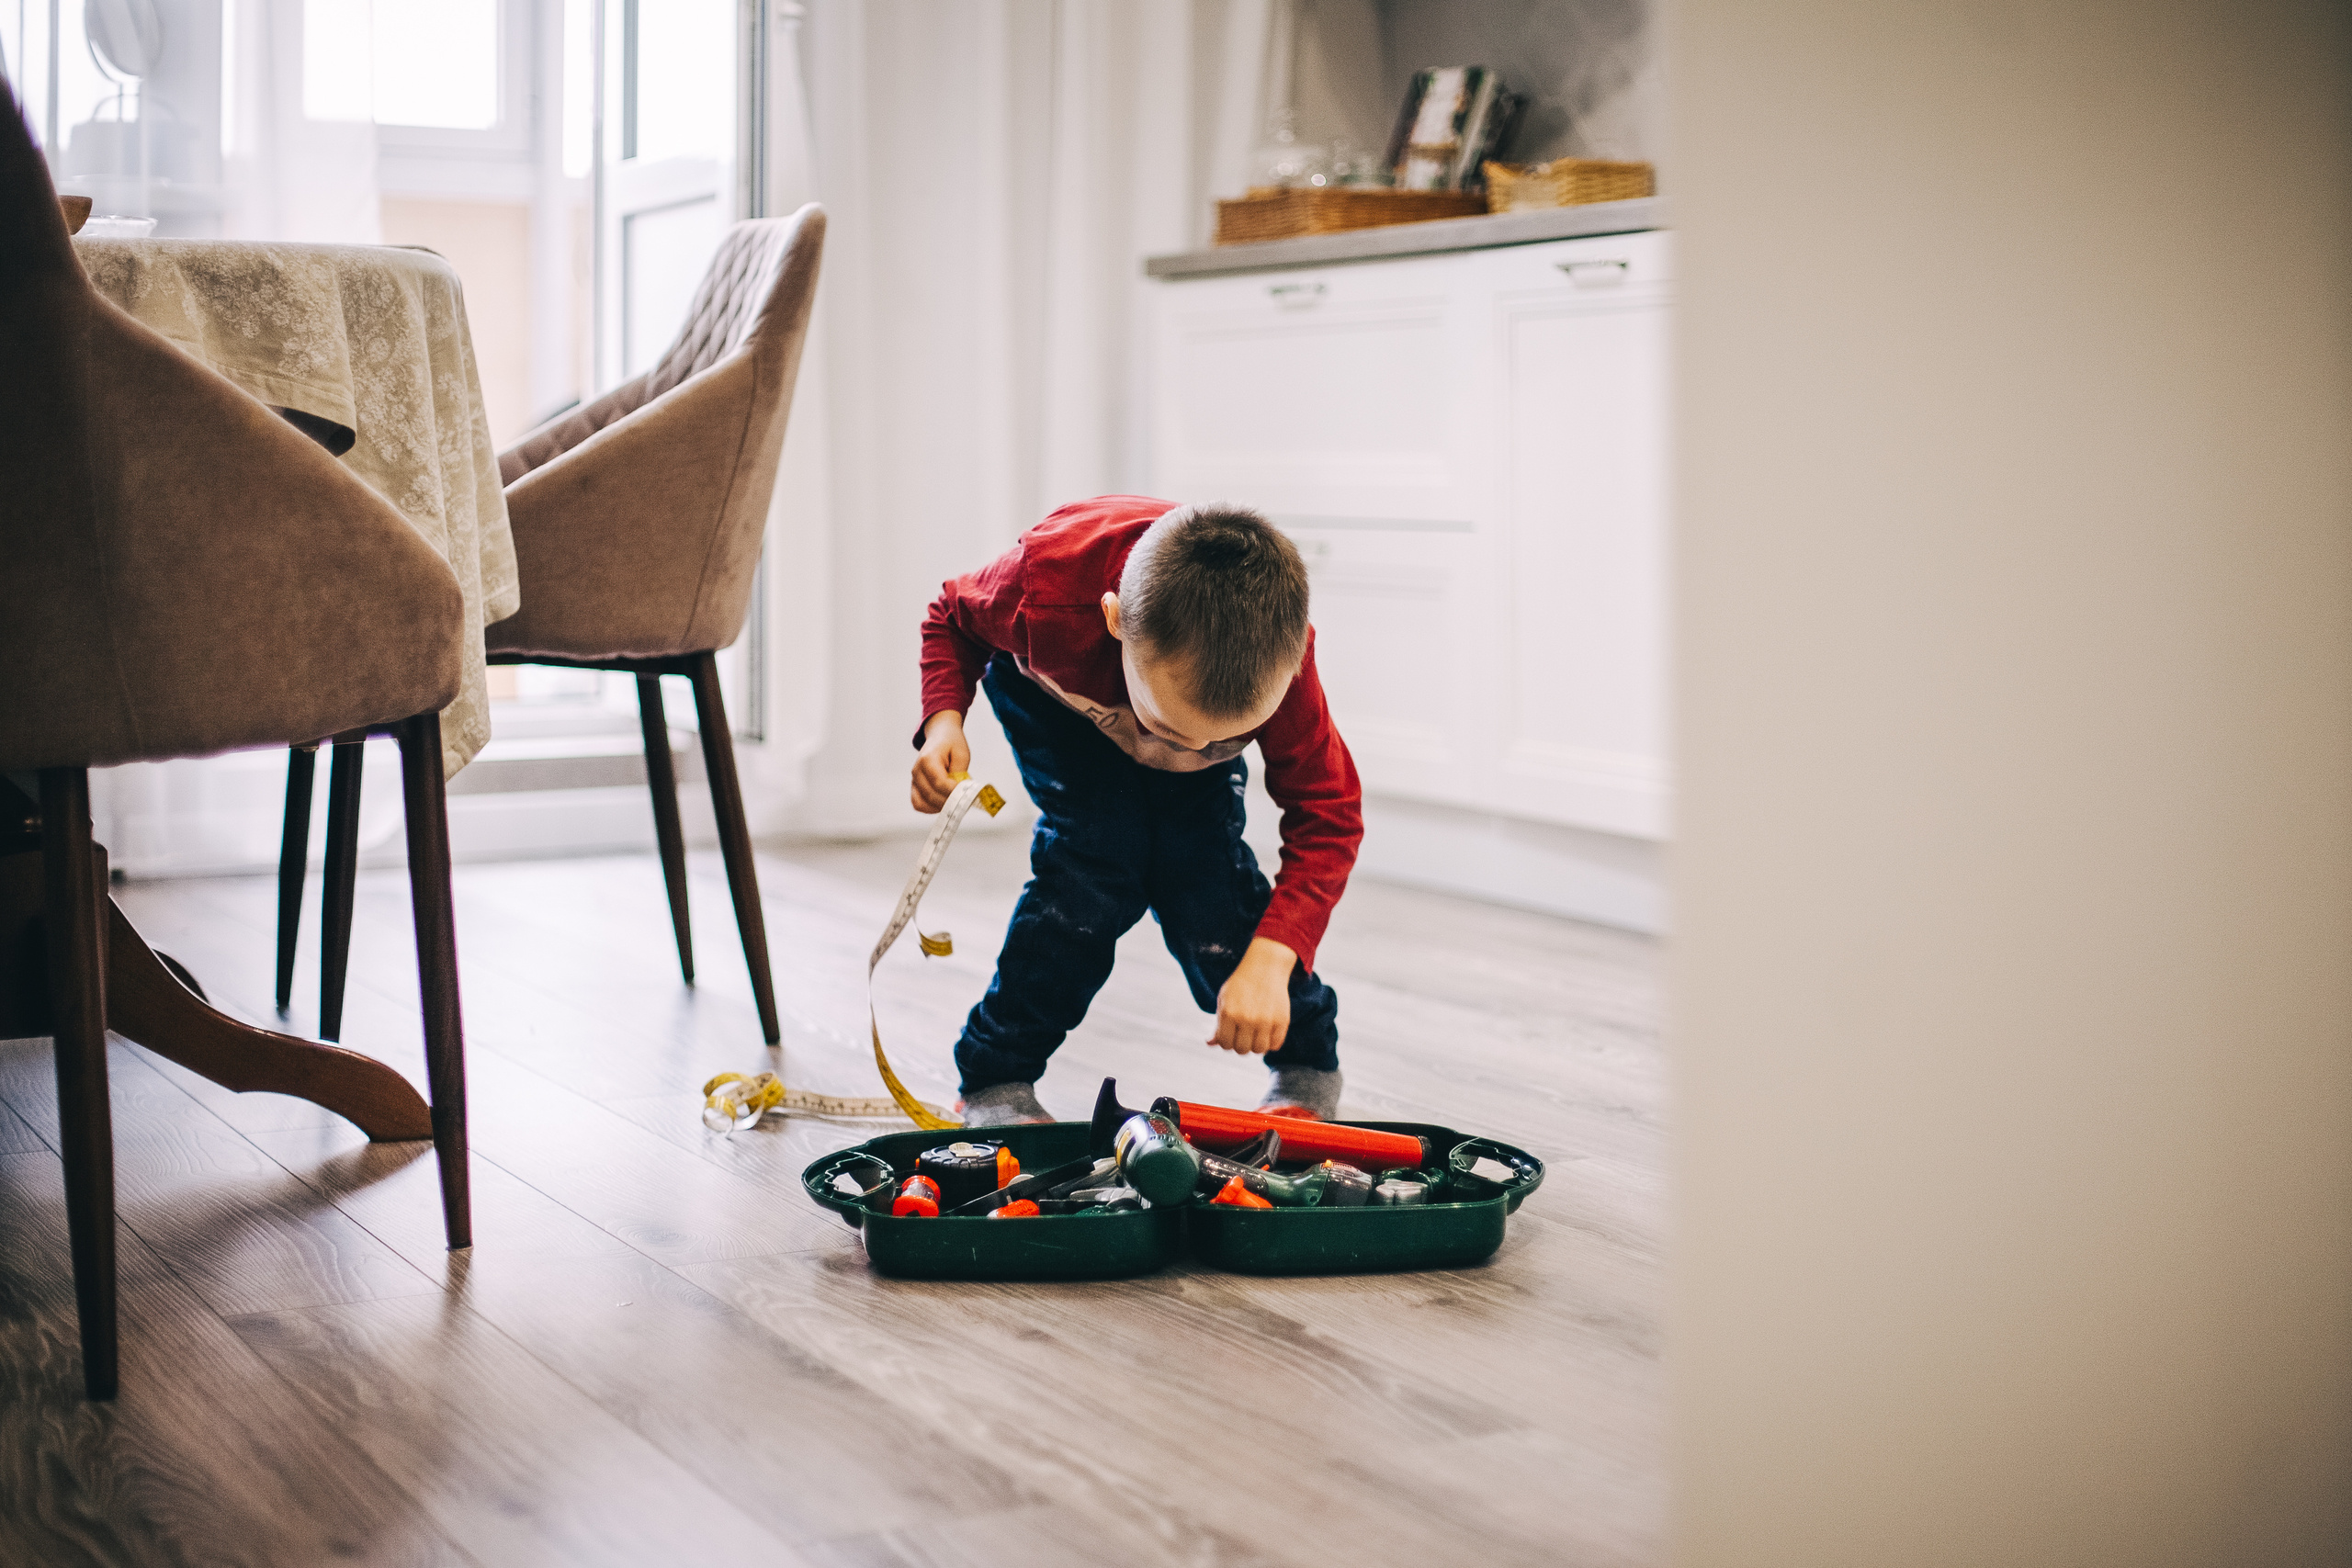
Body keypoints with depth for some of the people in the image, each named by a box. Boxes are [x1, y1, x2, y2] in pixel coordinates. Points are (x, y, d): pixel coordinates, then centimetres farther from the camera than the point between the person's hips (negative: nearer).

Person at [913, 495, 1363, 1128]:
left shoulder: (1276, 658, -40)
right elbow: (952, 618, -18)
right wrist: (944, 722, -37)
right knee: (1094, 860, -23)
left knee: (1202, 872, -17)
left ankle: (1305, 1072, 6)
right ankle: (994, 1082, -8)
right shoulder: (1049, 587, -44)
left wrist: (1269, 961, -41)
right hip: (1058, 702, -1)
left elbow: (1327, 815, -29)